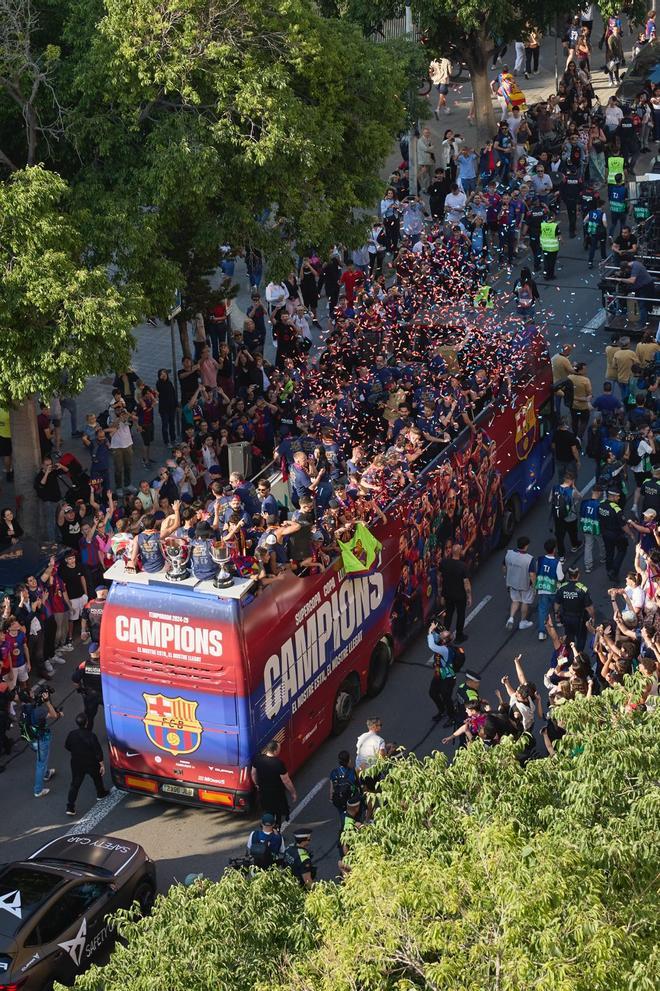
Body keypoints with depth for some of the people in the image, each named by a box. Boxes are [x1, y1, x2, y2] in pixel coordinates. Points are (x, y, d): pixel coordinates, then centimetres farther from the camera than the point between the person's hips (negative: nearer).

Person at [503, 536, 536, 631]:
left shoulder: (509, 553, -15)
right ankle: (523, 622, 34)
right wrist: (534, 584, -8)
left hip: (512, 582, 4)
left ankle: (511, 618, 10)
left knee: (515, 601, 25)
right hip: (525, 584, -4)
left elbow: (504, 567, -1)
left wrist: (506, 576, 17)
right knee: (525, 602, 20)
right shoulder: (529, 559, -29)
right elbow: (532, 574, -27)